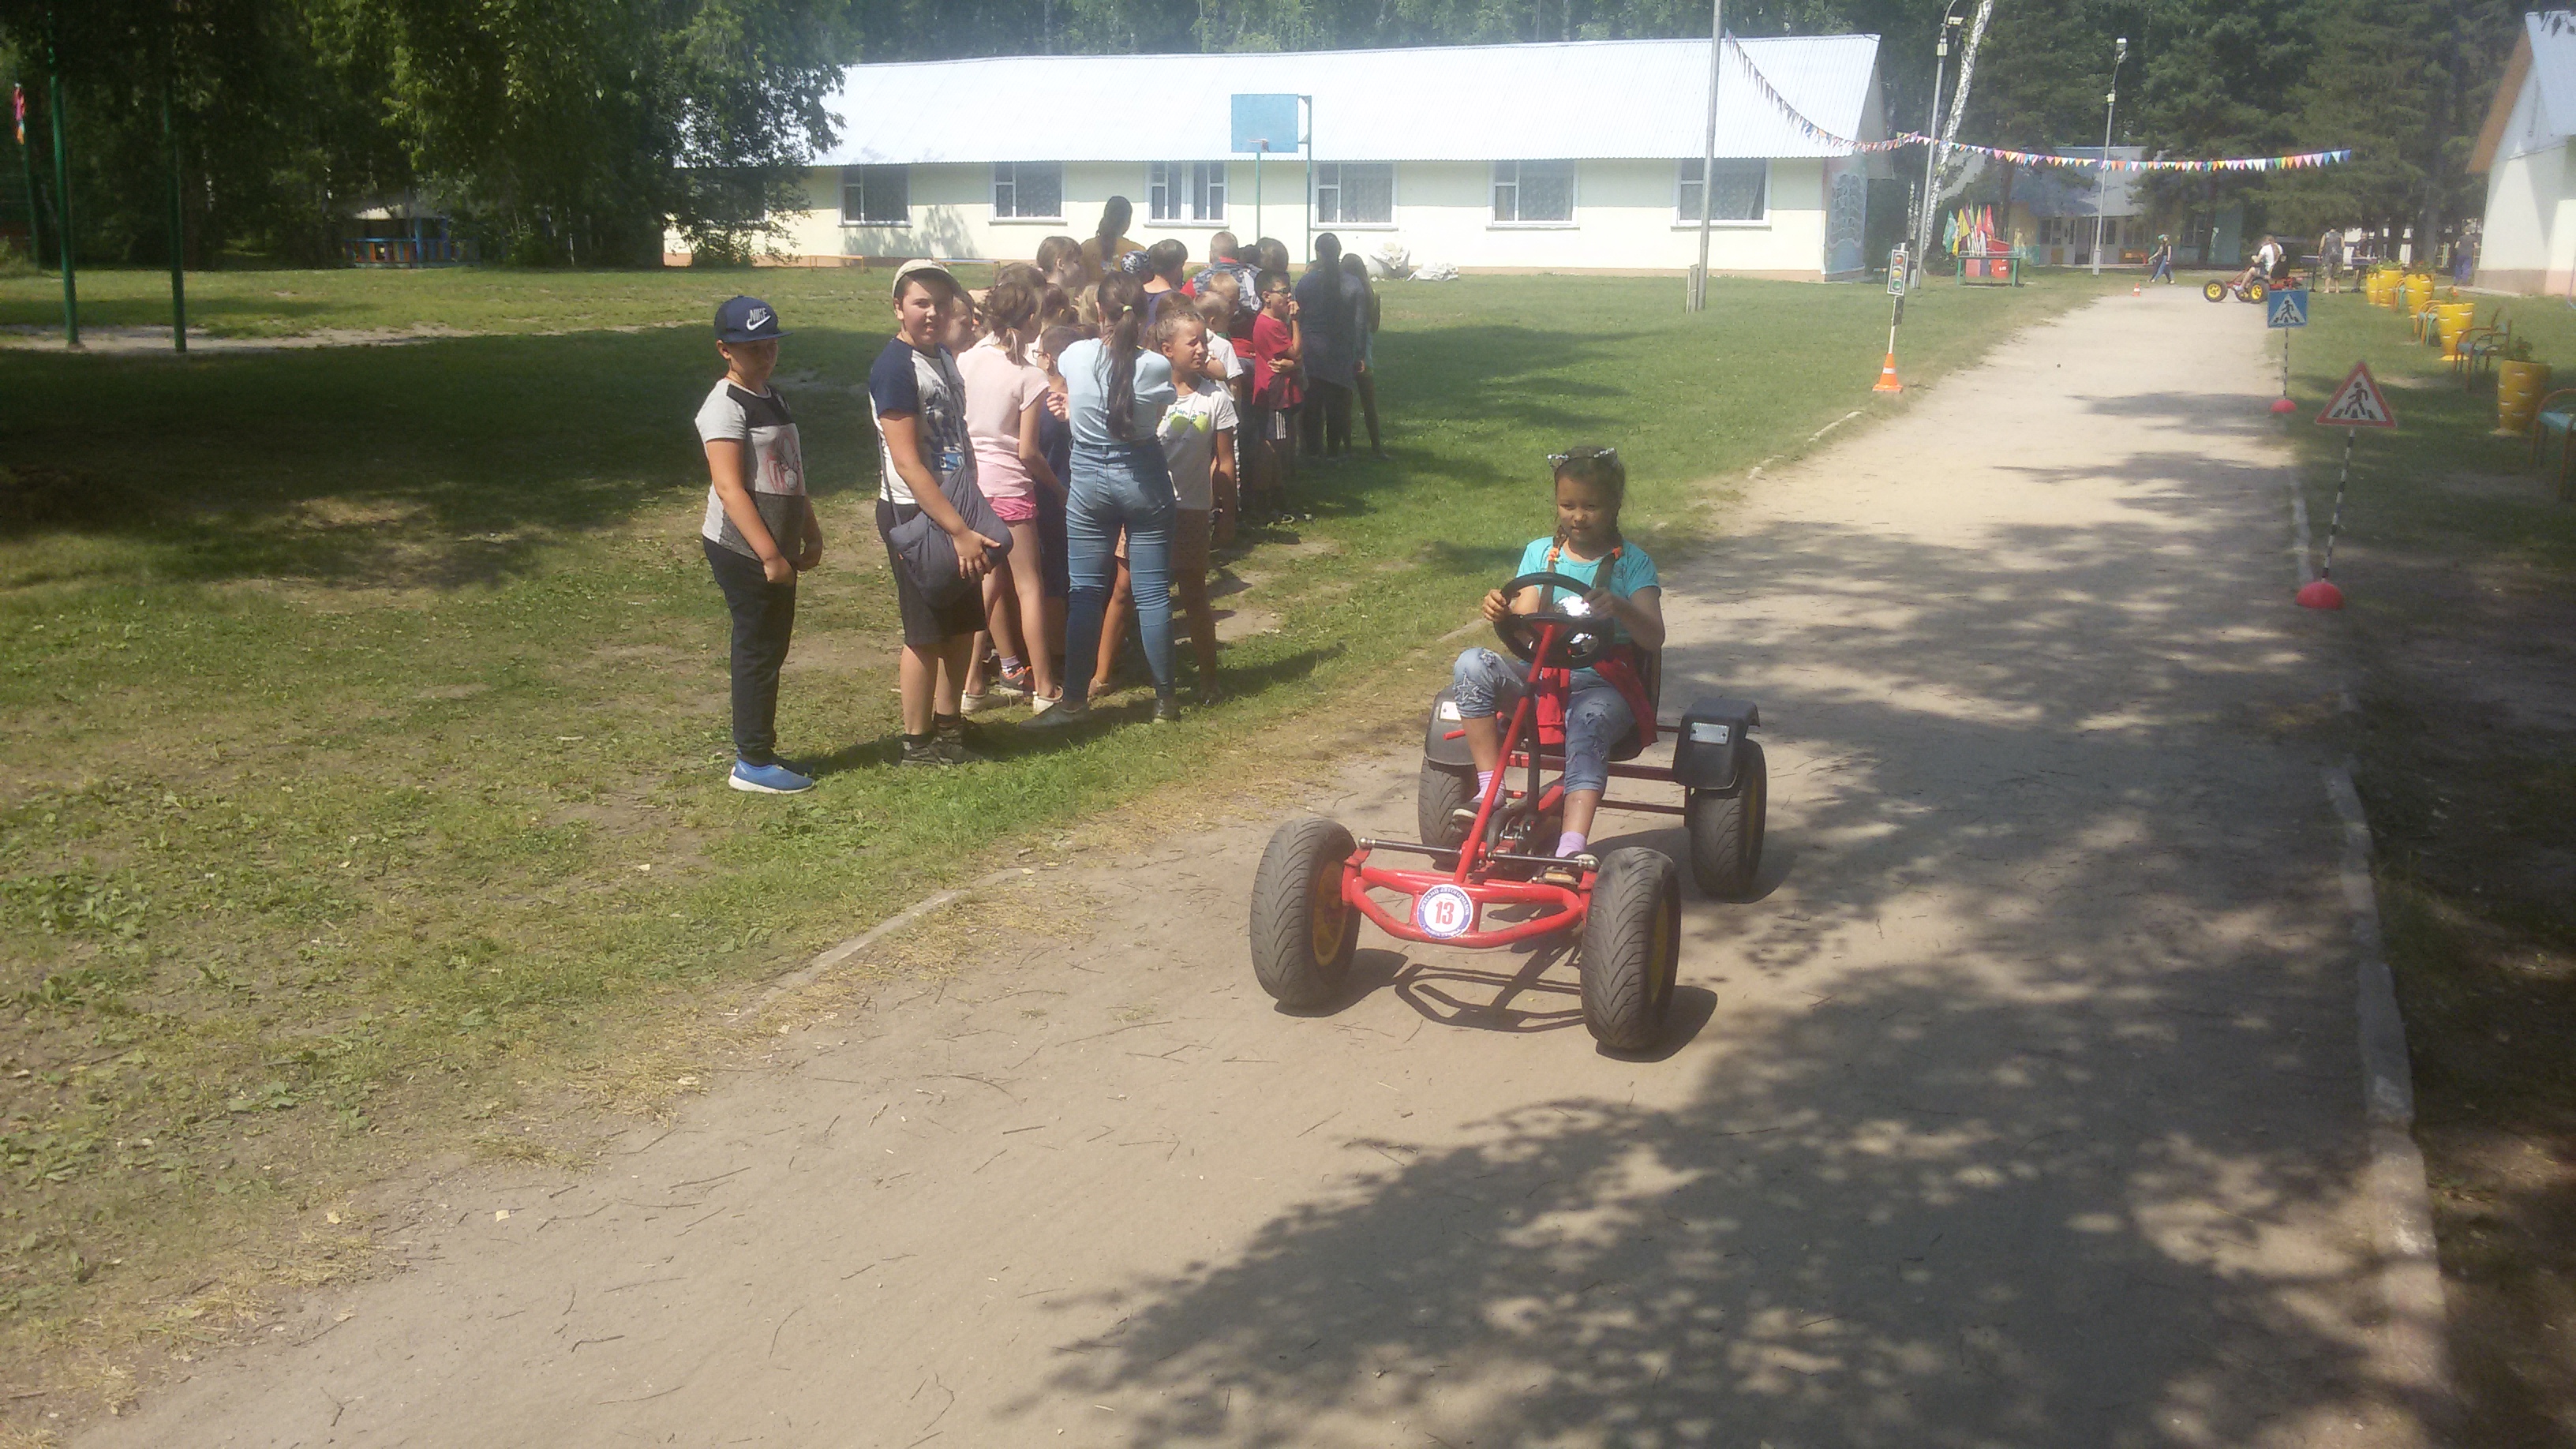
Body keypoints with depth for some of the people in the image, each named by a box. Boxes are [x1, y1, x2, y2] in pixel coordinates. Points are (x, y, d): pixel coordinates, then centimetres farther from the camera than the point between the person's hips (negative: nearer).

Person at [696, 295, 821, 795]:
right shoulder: (725, 407, -15)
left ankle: (758, 748, 25)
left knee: (771, 648, 14)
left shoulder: (771, 398, 15)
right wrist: (770, 555, -25)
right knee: (758, 651, -4)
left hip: (776, 548, 9)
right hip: (743, 551, -9)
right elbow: (729, 487, -22)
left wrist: (811, 535, 19)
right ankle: (752, 764, 4)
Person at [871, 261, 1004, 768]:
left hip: (957, 509, 8)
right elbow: (907, 464, -22)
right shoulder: (895, 368, -17)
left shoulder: (943, 358, 10)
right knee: (926, 632, 1)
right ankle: (918, 741, 13)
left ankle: (948, 721, 30)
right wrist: (959, 531, -23)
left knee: (964, 624, 15)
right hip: (915, 515, -8)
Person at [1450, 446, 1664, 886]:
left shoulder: (1632, 562, 4)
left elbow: (1653, 638, -9)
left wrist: (1620, 608, -29)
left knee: (1587, 723, -38)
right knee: (1472, 665, -24)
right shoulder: (1540, 553, 14)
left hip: (1602, 686, -4)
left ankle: (1571, 853, -48)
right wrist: (1500, 611, -21)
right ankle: (1490, 789, -23)